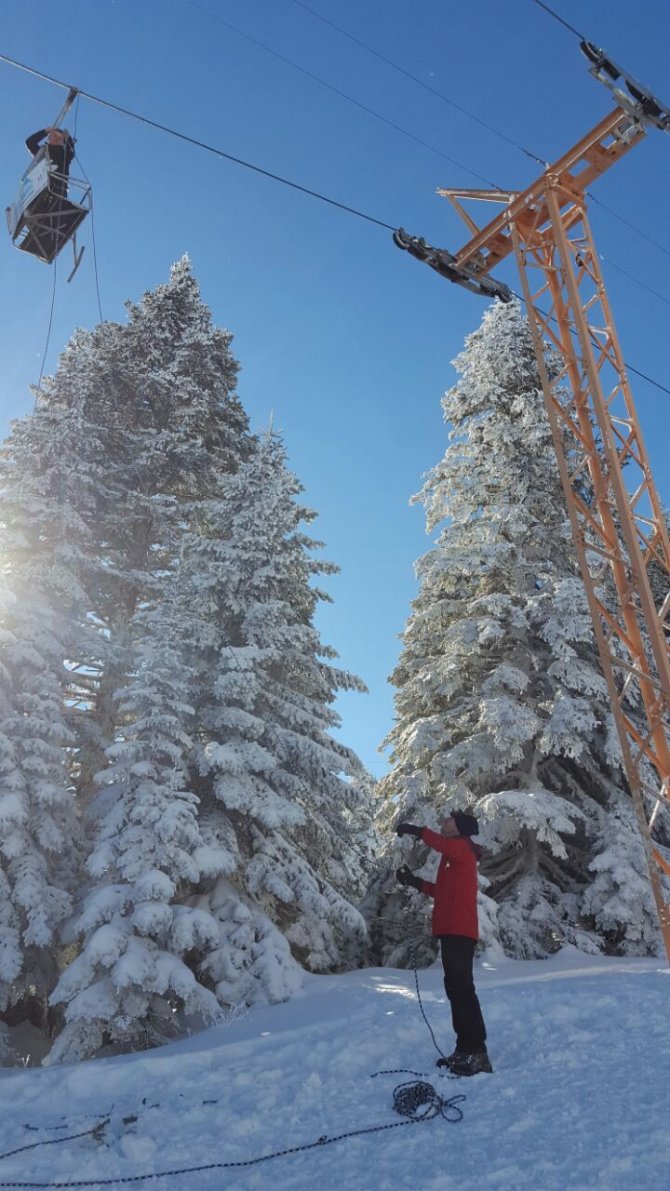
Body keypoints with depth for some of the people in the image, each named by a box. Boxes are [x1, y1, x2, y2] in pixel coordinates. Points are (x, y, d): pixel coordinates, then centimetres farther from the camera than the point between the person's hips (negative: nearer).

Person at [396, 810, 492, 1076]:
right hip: (452, 930, 10)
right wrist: (415, 882, 17)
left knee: (462, 988, -11)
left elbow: (443, 844, -31)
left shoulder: (463, 847, -6)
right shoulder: (454, 854, 22)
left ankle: (477, 1053, -10)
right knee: (455, 988, 13)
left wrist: (416, 830, -24)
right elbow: (443, 890, 22)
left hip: (460, 930, -10)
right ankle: (465, 1050, 19)